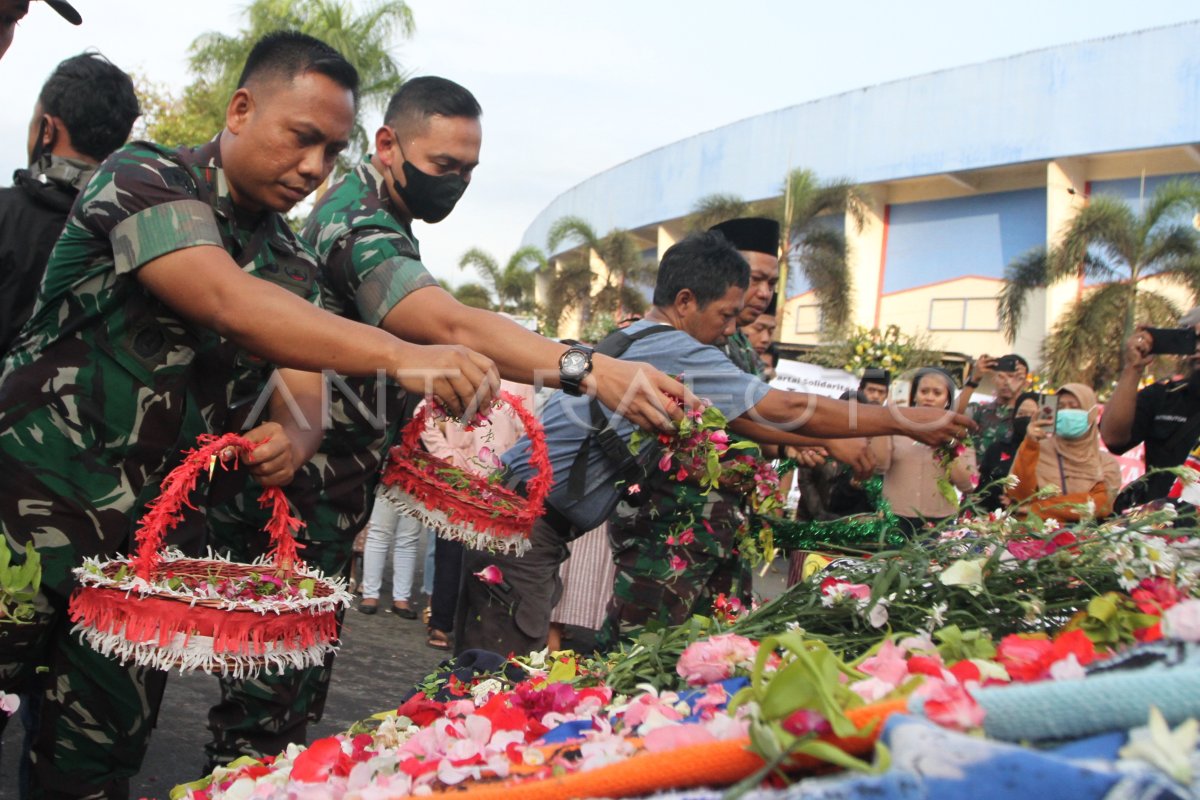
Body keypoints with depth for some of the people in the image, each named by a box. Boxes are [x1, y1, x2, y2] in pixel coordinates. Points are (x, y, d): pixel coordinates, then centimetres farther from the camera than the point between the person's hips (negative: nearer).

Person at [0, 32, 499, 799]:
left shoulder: (290, 260, 8)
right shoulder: (145, 179, -12)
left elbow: (302, 391, 4)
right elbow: (228, 303, -30)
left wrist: (296, 434, -22)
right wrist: (401, 355, -41)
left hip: (144, 534, 6)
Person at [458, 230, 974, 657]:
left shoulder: (636, 341, 15)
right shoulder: (676, 351, -15)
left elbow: (740, 421, 17)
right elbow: (783, 410, -12)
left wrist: (837, 448, 15)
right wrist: (904, 421, -3)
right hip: (526, 520, -10)